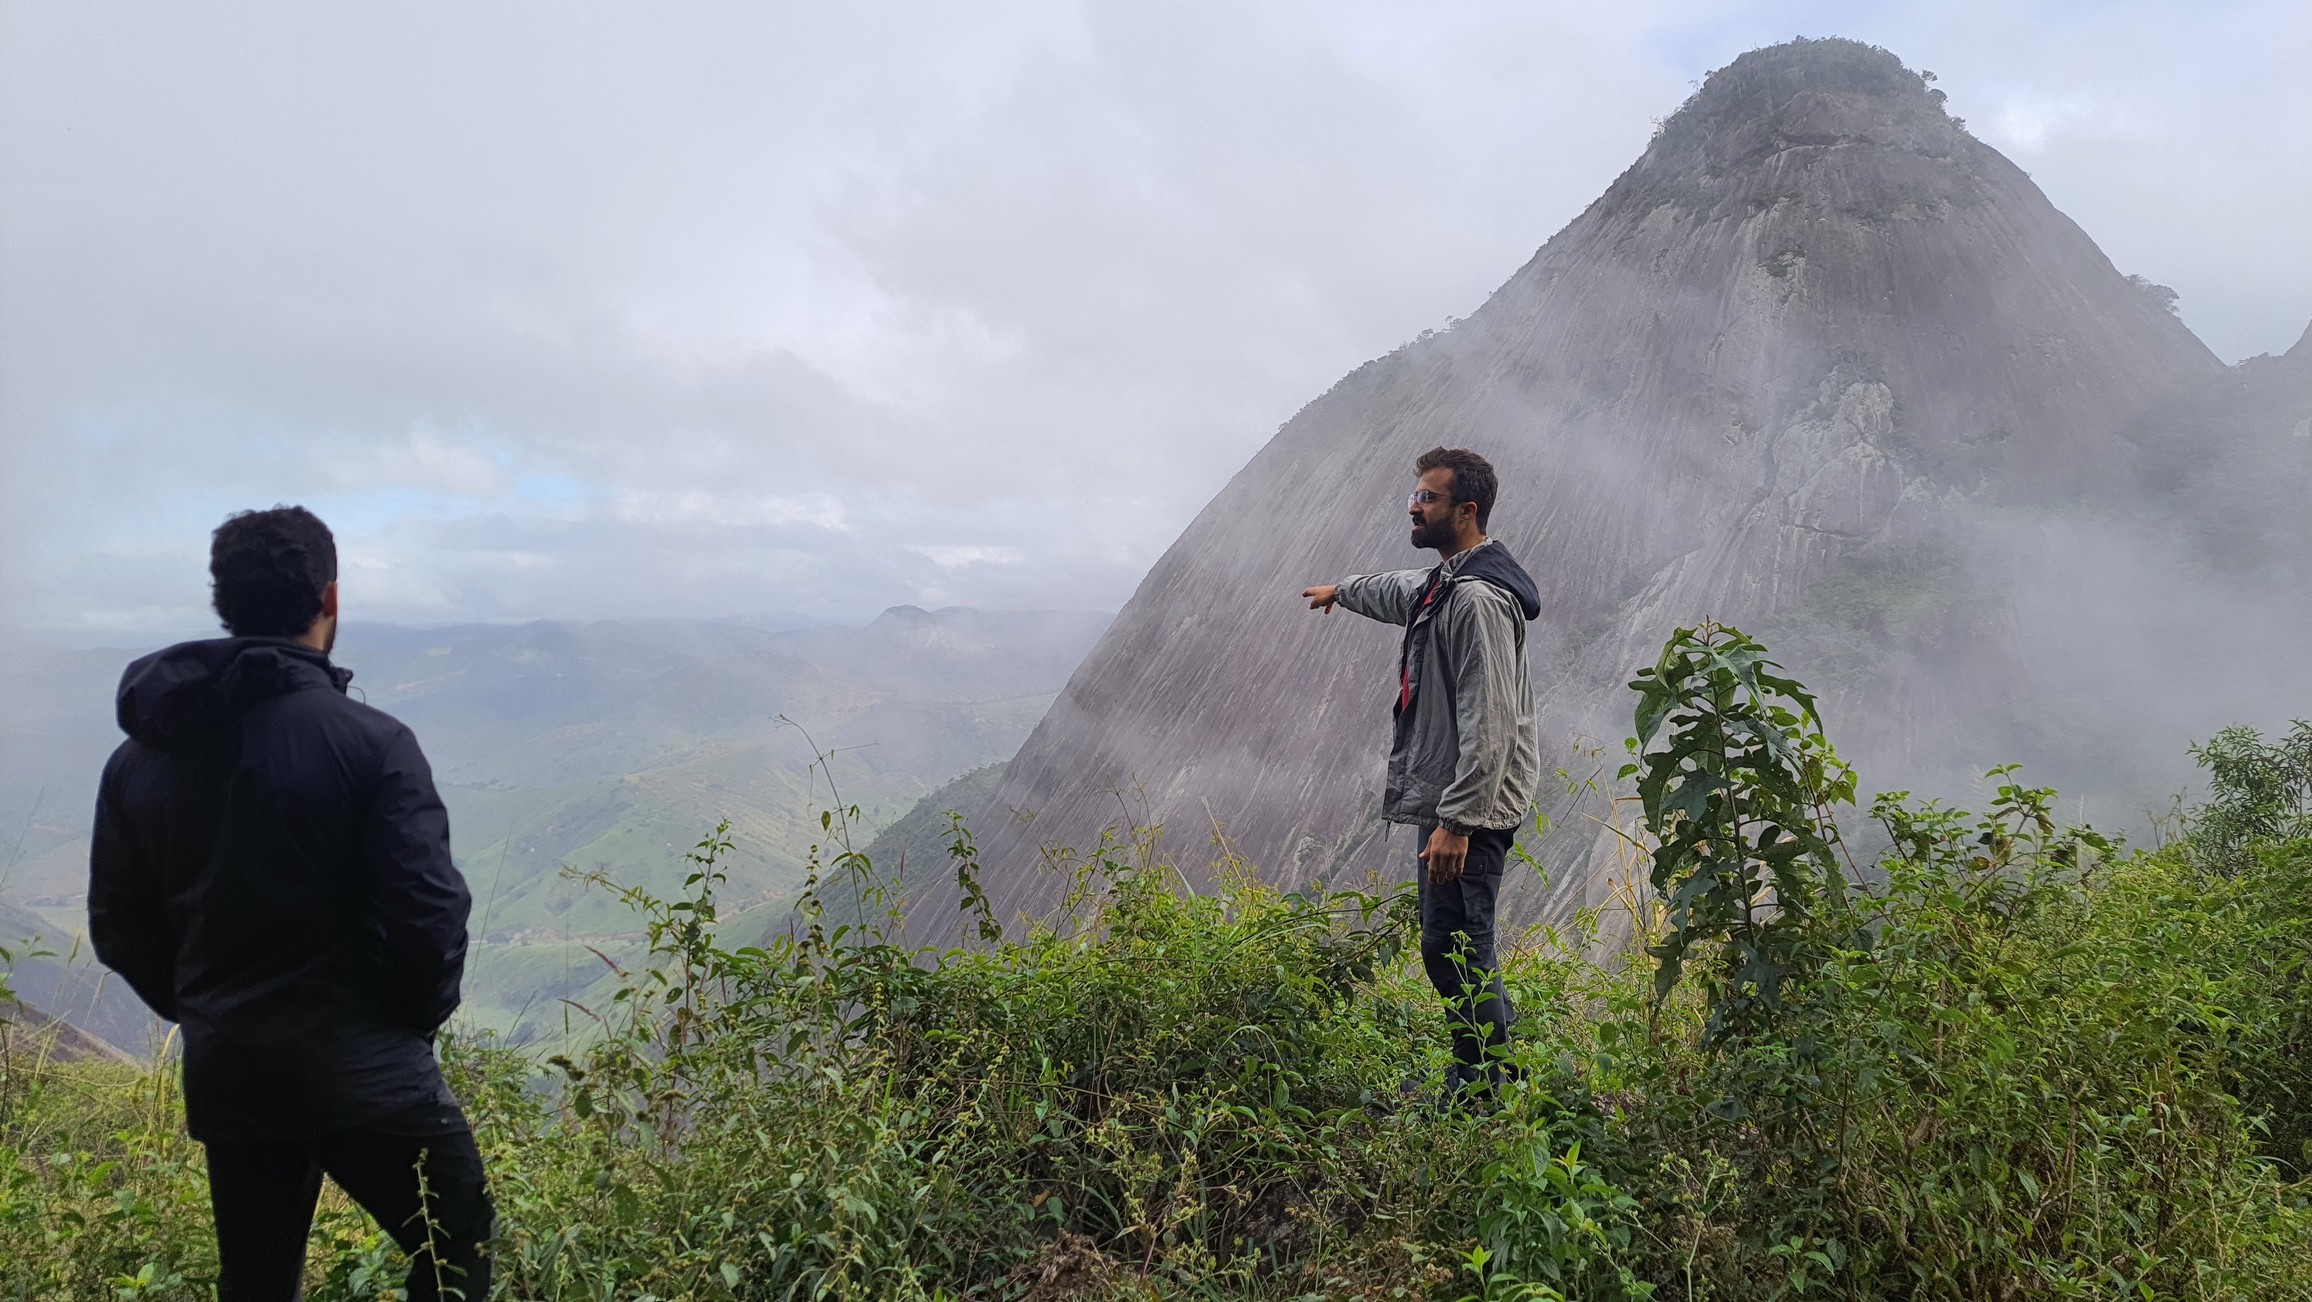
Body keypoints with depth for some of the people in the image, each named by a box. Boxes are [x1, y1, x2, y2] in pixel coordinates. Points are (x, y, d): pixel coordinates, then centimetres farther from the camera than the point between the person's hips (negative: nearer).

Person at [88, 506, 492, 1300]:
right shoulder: (370, 741, -16)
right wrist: (416, 1021, -1)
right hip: (364, 1070, -5)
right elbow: (430, 910, -19)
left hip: (222, 1077, 6)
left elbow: (119, 930, 8)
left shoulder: (137, 760, 2)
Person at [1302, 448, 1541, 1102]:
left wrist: (1455, 821, -26)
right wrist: (1342, 589, 57)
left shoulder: (1478, 597, -19)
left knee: (1454, 949, -4)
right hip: (1449, 798, 10)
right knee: (1451, 946, 16)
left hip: (1471, 808, -10)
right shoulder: (1443, 581, 13)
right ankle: (1508, 1051, 30)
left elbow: (1490, 723, -24)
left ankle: (1481, 1089, 9)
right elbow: (1399, 591, 39)